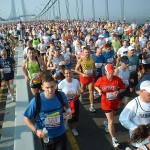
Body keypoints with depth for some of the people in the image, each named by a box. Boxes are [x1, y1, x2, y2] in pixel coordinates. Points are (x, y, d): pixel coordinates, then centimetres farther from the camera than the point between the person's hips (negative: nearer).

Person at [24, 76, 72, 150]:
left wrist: (68, 111, -13)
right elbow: (26, 118, -13)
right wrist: (35, 130, -25)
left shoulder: (61, 95, -17)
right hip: (46, 137, 0)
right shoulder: (36, 101, -25)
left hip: (61, 134, 1)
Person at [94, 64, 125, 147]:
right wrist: (99, 90, -17)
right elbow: (96, 86, 3)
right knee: (111, 121, -2)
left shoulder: (118, 79, -15)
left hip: (115, 103, 3)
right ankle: (113, 138, 13)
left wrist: (118, 92, -23)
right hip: (106, 103, -3)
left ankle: (106, 123, 63)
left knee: (111, 118, 28)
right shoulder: (101, 80, -15)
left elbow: (123, 88, -4)